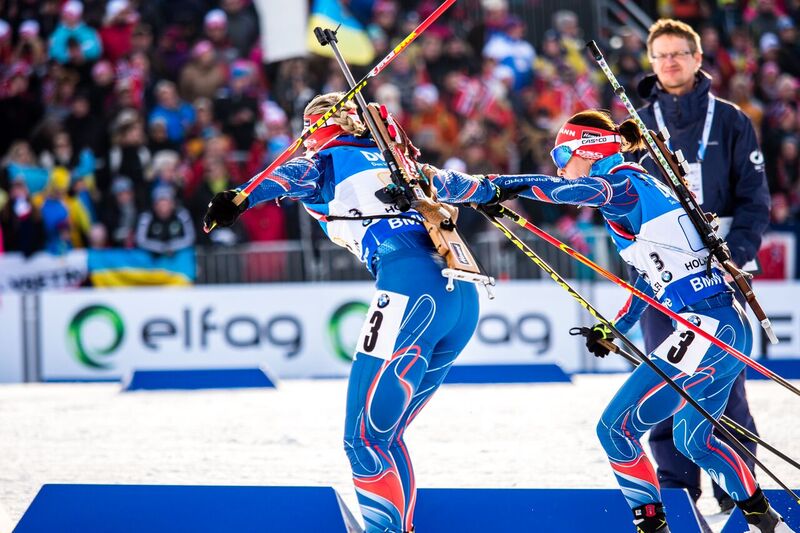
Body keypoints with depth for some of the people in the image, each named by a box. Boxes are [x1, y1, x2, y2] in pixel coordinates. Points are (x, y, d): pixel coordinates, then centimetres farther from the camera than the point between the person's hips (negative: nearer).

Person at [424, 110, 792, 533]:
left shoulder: (625, 183, -8)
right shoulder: (642, 187, 19)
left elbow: (589, 190, -32)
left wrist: (501, 187, -39)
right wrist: (617, 328, 33)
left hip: (708, 327, -10)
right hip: (731, 326, 10)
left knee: (616, 429, -6)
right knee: (694, 441, 27)